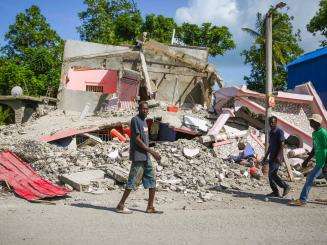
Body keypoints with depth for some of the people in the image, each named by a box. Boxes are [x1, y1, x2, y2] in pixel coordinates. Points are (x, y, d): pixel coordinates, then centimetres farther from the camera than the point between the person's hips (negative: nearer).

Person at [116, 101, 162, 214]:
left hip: (146, 156, 9)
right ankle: (121, 206, 3)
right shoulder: (135, 120, -12)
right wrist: (152, 152, -17)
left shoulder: (144, 121, 16)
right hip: (138, 156, -9)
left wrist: (150, 153, 18)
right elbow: (137, 140, -18)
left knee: (151, 180, 7)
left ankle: (150, 207, 10)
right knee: (132, 181, -6)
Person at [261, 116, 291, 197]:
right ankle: (275, 192, 12)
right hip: (271, 157, 9)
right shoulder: (271, 132, 16)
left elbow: (282, 145, -17)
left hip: (277, 157, -9)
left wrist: (278, 156, -26)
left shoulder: (279, 132, -11)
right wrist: (265, 156, 22)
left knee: (272, 174, -13)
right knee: (271, 175, 6)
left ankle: (286, 186, 0)